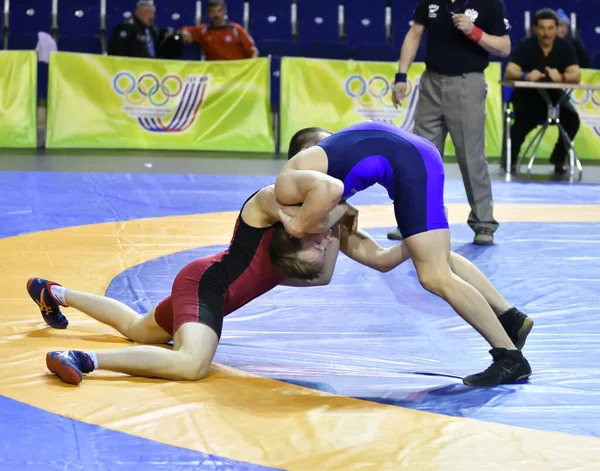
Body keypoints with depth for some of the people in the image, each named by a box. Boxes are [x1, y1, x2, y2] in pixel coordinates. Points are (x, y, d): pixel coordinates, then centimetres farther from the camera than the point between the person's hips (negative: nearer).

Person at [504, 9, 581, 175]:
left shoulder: (565, 48, -6)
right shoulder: (525, 46, -10)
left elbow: (576, 75, -19)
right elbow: (510, 71, -24)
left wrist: (561, 77, -43)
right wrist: (526, 75, -47)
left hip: (554, 98, 2)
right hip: (528, 97, -2)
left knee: (572, 118, -25)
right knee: (523, 121, -31)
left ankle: (559, 159, -1)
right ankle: (510, 158, -2)